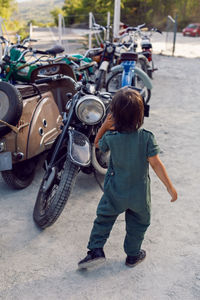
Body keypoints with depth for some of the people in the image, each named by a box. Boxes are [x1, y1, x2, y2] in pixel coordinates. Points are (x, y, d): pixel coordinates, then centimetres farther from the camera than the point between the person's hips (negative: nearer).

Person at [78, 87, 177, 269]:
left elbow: (98, 144, 5)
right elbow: (156, 163, -18)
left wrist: (105, 125, -5)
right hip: (139, 193, 0)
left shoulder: (110, 137, -18)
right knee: (138, 224, 21)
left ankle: (96, 250, 19)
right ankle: (133, 255, 36)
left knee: (104, 218, 21)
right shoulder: (147, 138, -21)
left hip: (115, 192, 0)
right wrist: (170, 187, -10)